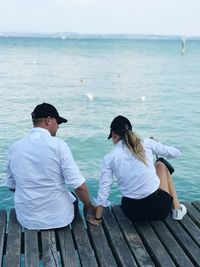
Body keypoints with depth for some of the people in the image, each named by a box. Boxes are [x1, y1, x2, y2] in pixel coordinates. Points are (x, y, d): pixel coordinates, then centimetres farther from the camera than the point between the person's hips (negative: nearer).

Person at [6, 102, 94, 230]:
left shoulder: (15, 148, -4)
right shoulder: (59, 145, -17)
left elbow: (12, 186, 7)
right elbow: (79, 185, -19)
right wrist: (89, 206, -1)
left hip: (27, 219, 4)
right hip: (59, 218, -3)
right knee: (72, 197, 30)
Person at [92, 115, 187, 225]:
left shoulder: (109, 158, -3)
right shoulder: (146, 143, -3)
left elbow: (104, 188, -4)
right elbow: (176, 152, 7)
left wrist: (97, 219, 5)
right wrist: (156, 145, 27)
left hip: (133, 214, 1)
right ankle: (176, 207, 29)